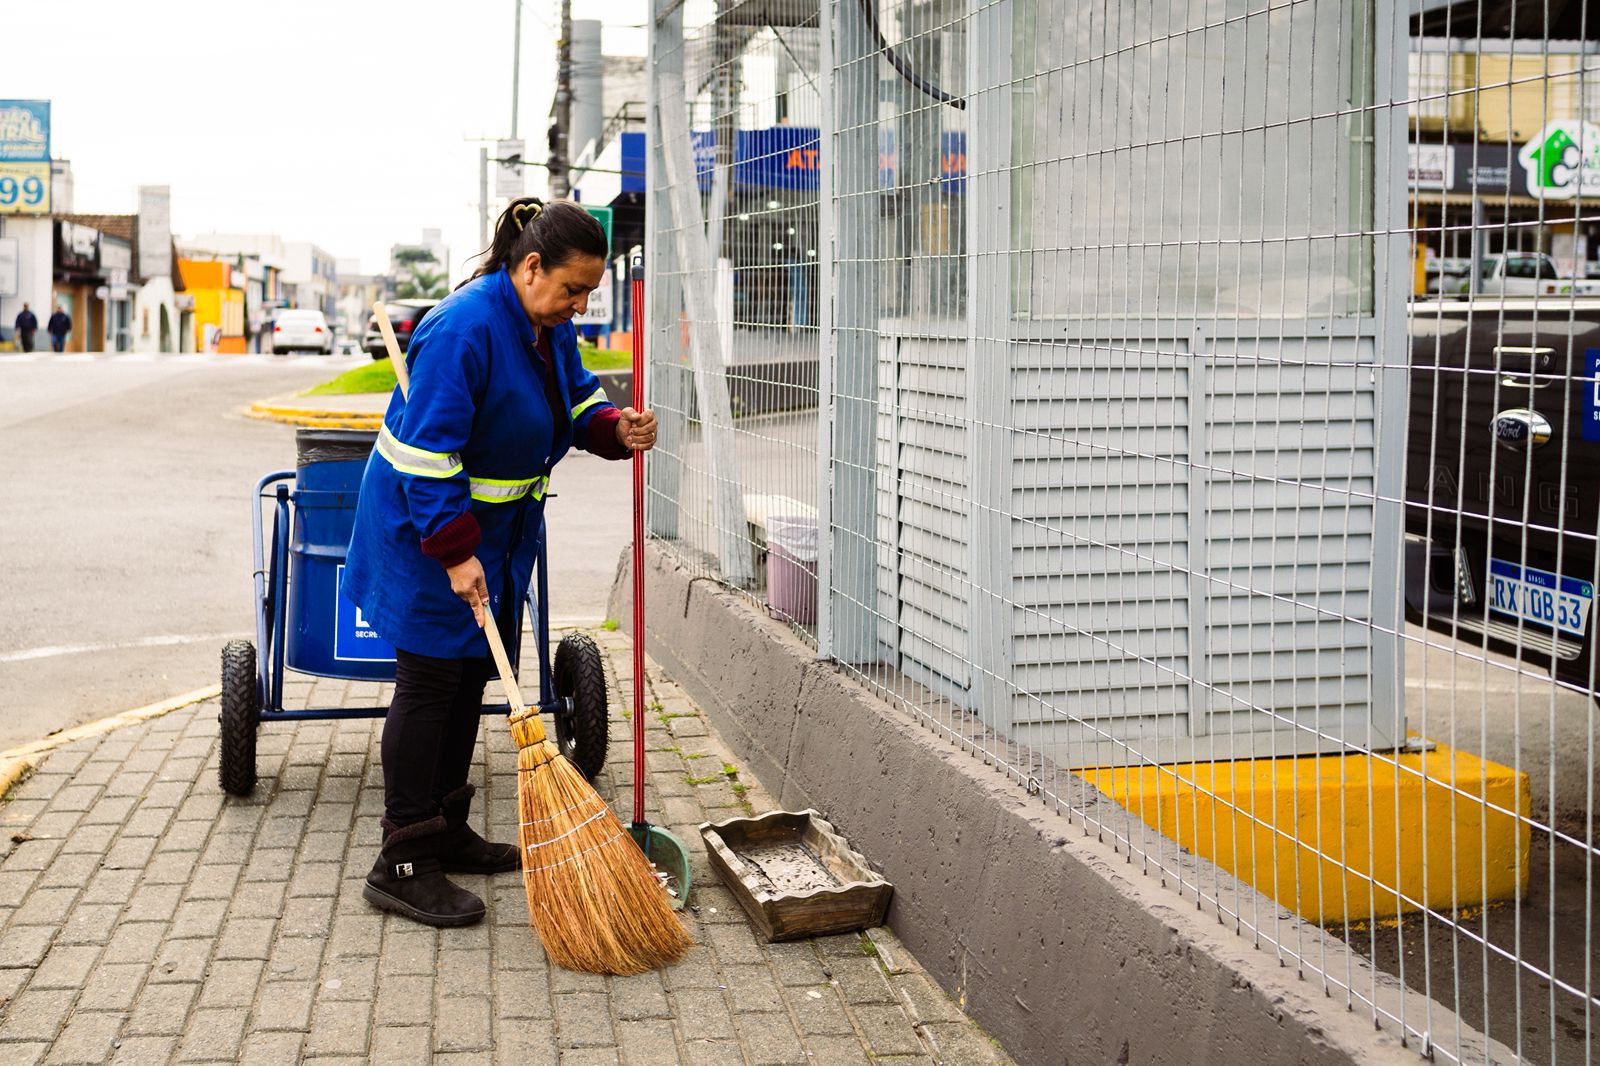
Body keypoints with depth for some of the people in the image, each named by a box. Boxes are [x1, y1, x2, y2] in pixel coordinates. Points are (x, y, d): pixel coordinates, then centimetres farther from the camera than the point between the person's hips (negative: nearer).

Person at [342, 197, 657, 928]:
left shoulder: (551, 325, 1)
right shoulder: (463, 330, -26)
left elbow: (577, 399, 15)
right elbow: (428, 454, -27)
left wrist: (615, 429, -8)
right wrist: (456, 553, -28)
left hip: (499, 524, 9)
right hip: (425, 529, -9)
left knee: (470, 675, 13)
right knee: (429, 681, -7)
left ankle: (445, 832, 26)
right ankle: (402, 866, -1)